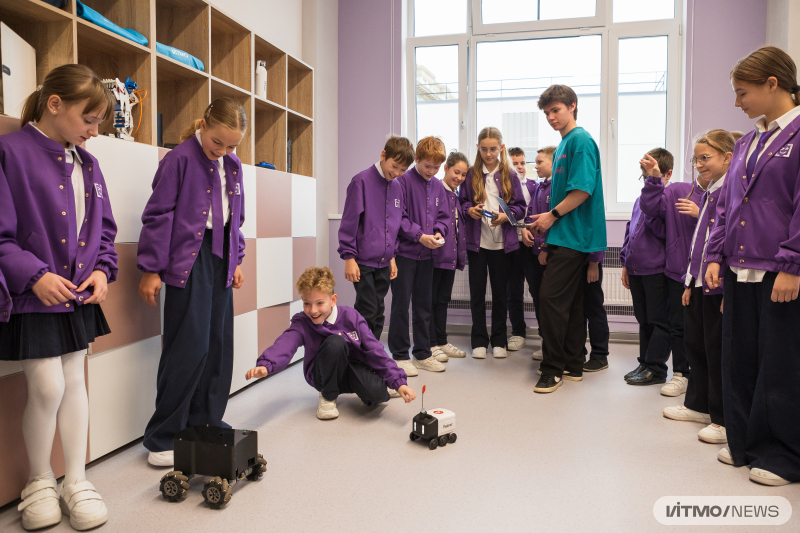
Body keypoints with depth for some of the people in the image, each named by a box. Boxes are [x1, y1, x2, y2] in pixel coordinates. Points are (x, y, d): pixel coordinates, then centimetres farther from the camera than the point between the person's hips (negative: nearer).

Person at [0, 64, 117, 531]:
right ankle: (40, 482, 23)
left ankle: (76, 481, 24)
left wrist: (103, 269, -1)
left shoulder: (87, 163, 8)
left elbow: (104, 229, 14)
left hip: (80, 296, 6)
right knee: (47, 388, -3)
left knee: (75, 382, 11)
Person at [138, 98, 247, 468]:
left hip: (220, 259, 7)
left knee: (219, 343, 8)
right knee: (190, 345, -8)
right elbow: (158, 215, -9)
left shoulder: (232, 165, 12)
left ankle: (204, 424, 22)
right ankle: (163, 438, 5)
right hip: (188, 259, -7)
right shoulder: (180, 159, -8)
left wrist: (236, 261, 18)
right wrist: (151, 269, -9)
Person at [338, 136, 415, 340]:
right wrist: (349, 257, -12)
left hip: (383, 262, 6)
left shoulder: (396, 187, 11)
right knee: (367, 312, -7)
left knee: (378, 315, 11)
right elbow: (349, 221, -10)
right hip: (363, 261, -6)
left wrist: (392, 256, 15)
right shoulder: (362, 181, -9)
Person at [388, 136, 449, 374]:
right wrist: (419, 235, -19)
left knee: (424, 305, 13)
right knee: (401, 305, 1)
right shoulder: (404, 181, -9)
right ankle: (400, 355, 11)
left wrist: (439, 232, -7)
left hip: (427, 254, 6)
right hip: (404, 253, -6)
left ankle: (422, 353, 23)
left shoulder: (438, 186, 10)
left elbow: (444, 216, 13)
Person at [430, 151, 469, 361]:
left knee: (443, 299, 15)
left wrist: (461, 255, 16)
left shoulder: (457, 196, 15)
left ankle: (442, 342, 24)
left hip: (450, 256, 8)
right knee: (431, 299, 1)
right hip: (434, 255, -8)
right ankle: (431, 345, 9)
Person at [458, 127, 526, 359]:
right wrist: (469, 210, -14)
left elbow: (521, 207, 2)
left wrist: (505, 216, -16)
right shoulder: (471, 174, 3)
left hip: (502, 242, 0)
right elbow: (461, 202, 7)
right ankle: (479, 341, 17)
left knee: (500, 292, 8)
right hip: (476, 241, 0)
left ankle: (499, 341, 20)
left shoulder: (510, 175, 3)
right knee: (477, 292, 5)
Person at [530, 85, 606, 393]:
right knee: (571, 301, 12)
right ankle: (573, 365, 19)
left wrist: (553, 215, -12)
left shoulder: (580, 140, -10)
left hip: (572, 236, -10)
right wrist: (549, 221, 16)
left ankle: (553, 368, -2)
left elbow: (583, 189, -19)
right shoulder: (564, 144, 19)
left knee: (552, 297, -10)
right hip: (566, 235, 10)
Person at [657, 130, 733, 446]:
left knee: (718, 350, -2)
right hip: (701, 283, 9)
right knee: (695, 344, 16)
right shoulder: (708, 193, 16)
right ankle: (699, 405, 30)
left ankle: (724, 420, 10)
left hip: (721, 285, -9)